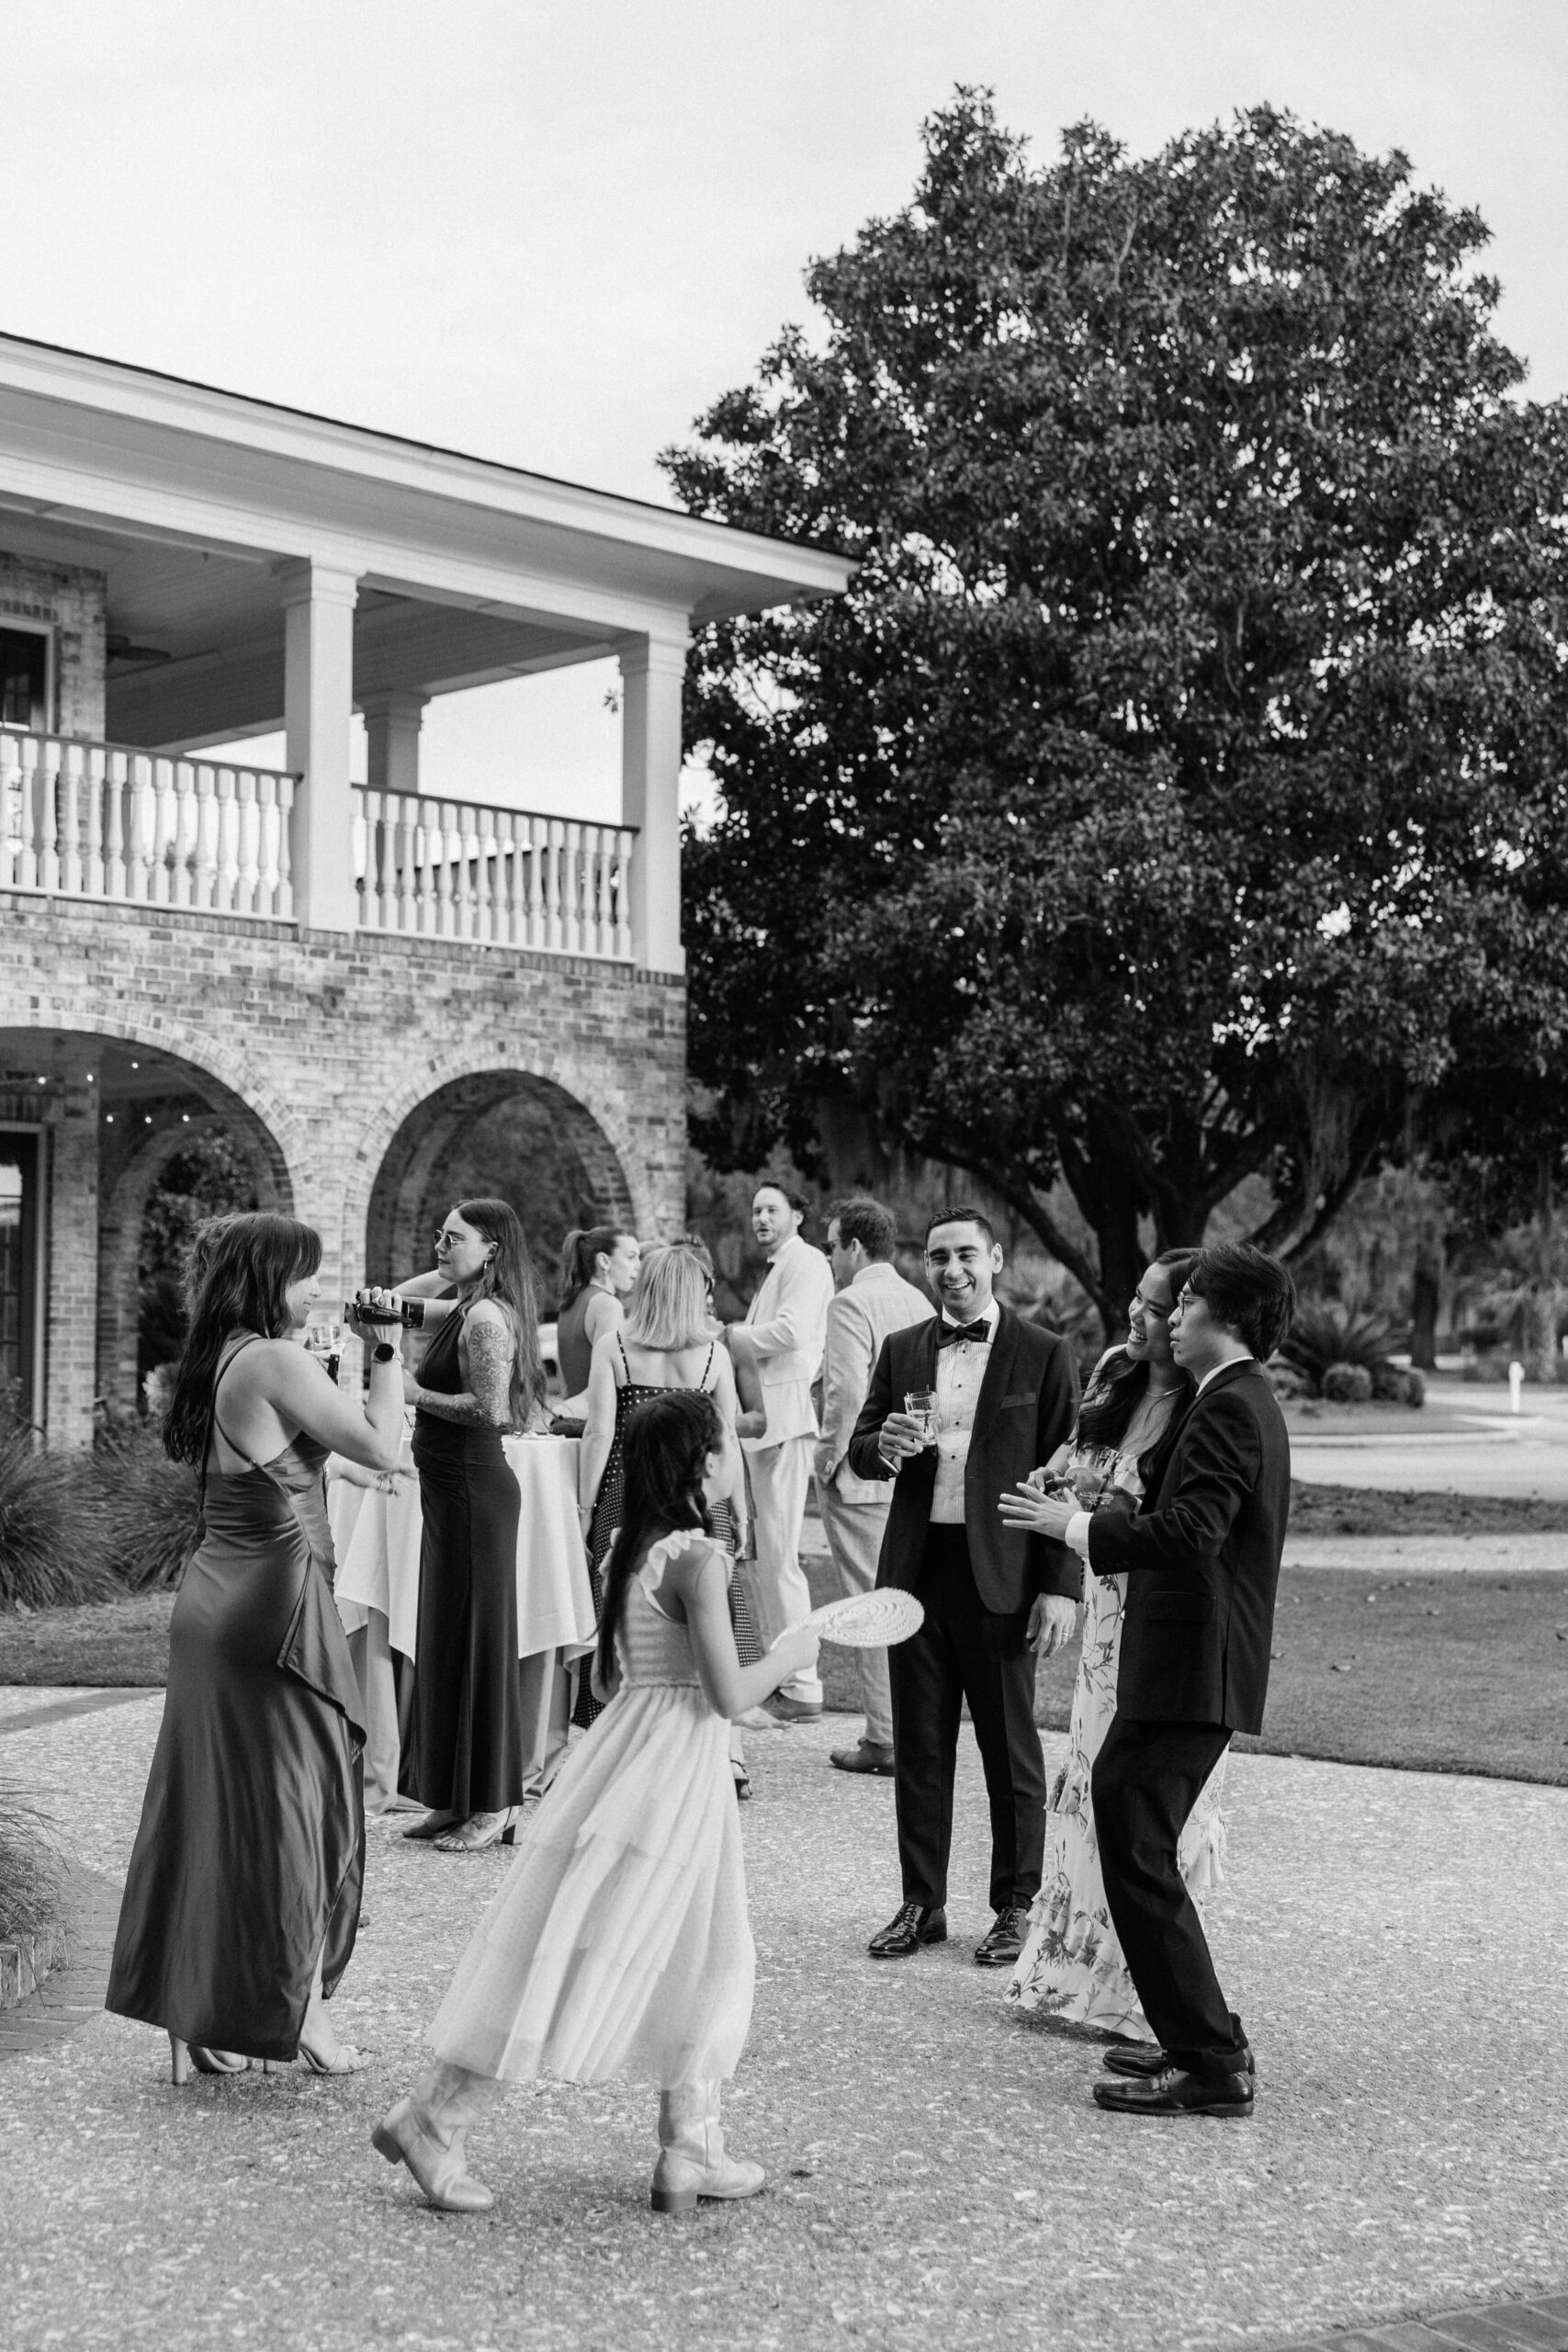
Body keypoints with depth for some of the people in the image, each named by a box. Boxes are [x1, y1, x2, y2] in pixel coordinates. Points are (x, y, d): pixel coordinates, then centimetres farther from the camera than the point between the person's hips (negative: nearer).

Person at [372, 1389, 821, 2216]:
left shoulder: (629, 1552, 8)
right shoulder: (698, 1558, -17)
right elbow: (729, 1694, -19)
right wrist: (791, 1653, -3)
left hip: (627, 1745, 9)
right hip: (670, 1777, -9)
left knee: (701, 1964, 16)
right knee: (579, 1958, -2)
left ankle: (691, 2153, 20)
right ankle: (431, 2119, 2)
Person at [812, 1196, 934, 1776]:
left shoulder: (850, 1304, -11)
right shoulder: (919, 1302, 13)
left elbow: (848, 1392, -20)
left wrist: (828, 1458, -9)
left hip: (860, 1477, -8)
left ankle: (886, 1740, -2)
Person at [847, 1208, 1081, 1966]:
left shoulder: (1043, 1355, -1)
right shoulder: (901, 1350, 11)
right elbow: (859, 1454, 12)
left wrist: (1060, 1586, -9)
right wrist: (883, 1446, -13)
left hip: (1001, 1578, -4)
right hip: (917, 1570, 4)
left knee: (1010, 1751, 5)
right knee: (918, 1750, 10)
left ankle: (1015, 1907, 17)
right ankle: (921, 1904, 21)